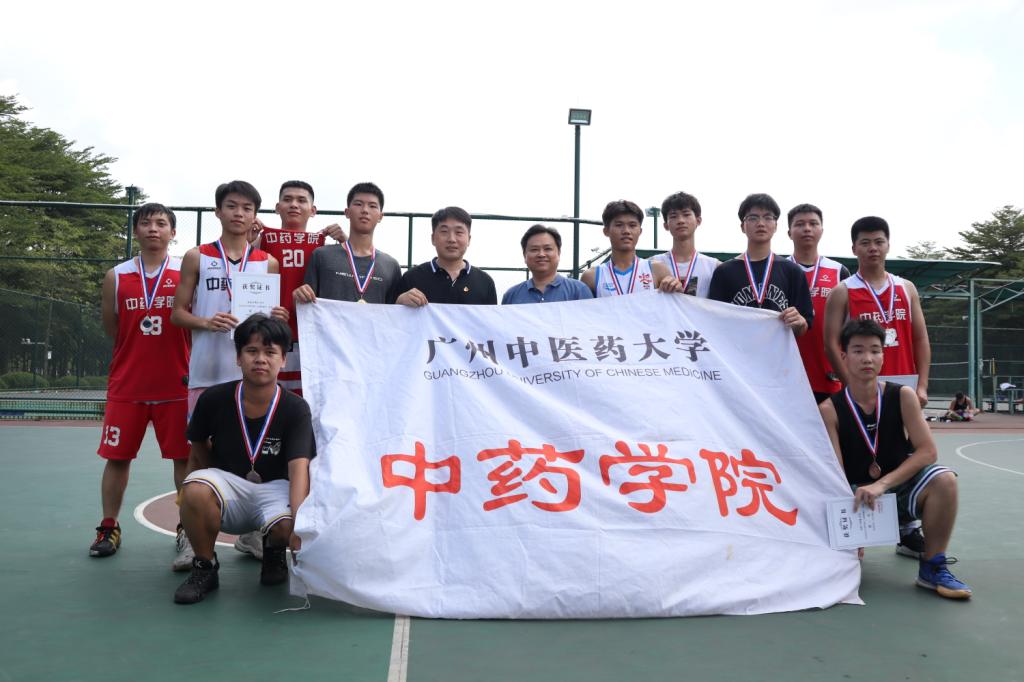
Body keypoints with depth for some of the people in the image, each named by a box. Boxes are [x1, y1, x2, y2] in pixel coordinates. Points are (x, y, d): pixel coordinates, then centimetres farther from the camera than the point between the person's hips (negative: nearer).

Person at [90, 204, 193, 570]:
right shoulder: (116, 276, 5)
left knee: (184, 457, 0)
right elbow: (111, 330, 12)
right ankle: (109, 527, 23)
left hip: (176, 383, -1)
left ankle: (187, 530, 10)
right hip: (127, 384, 2)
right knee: (117, 456, 8)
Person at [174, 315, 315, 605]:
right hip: (227, 483, 1)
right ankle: (204, 567, -5)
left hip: (274, 487, -1)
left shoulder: (295, 409, -12)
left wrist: (300, 521, -38)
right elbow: (199, 449, 11)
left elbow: (299, 467, -24)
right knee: (195, 489, -33)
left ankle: (273, 549, 9)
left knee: (287, 526, -34)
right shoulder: (214, 399, -7)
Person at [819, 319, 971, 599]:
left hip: (899, 488, 1)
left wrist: (882, 484, -25)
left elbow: (927, 451, -14)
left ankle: (933, 567, -12)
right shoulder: (829, 410, -11)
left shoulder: (902, 396, -7)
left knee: (943, 480, -29)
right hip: (856, 496, -1)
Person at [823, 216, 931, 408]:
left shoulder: (907, 288, 12)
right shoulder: (842, 292, 0)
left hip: (905, 385, 4)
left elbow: (921, 339, 9)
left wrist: (922, 386, -2)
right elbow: (831, 344, -6)